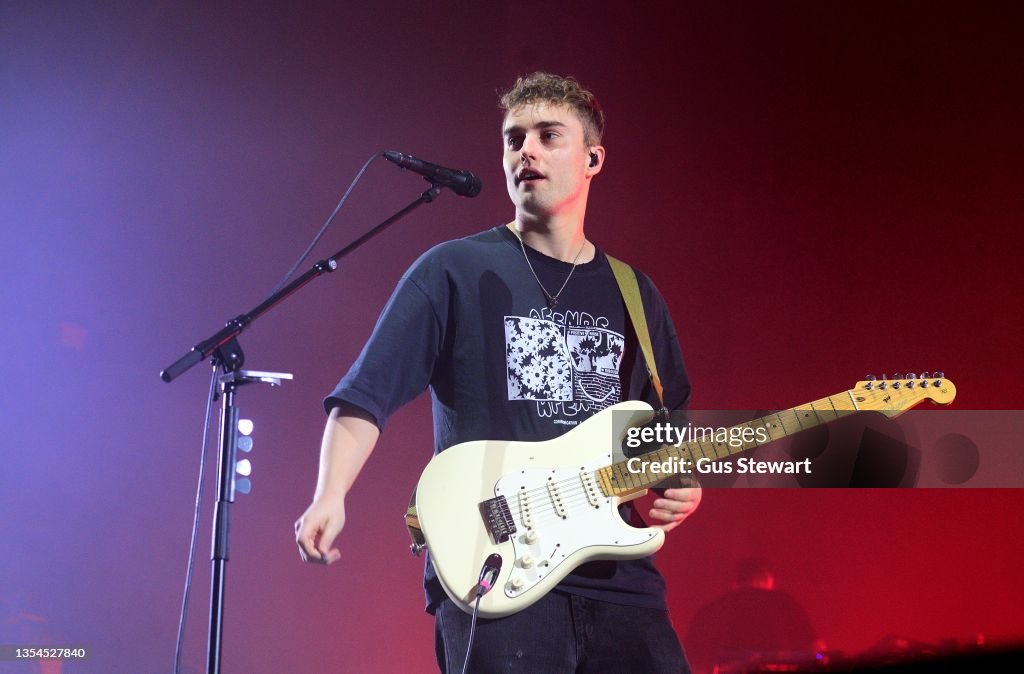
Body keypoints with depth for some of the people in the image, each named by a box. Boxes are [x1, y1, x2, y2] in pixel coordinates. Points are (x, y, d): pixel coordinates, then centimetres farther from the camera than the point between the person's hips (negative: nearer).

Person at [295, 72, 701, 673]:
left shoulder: (634, 296, 15)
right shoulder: (456, 273, 2)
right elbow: (365, 395, -4)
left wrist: (680, 488, 1)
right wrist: (331, 496, -19)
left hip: (618, 576, 4)